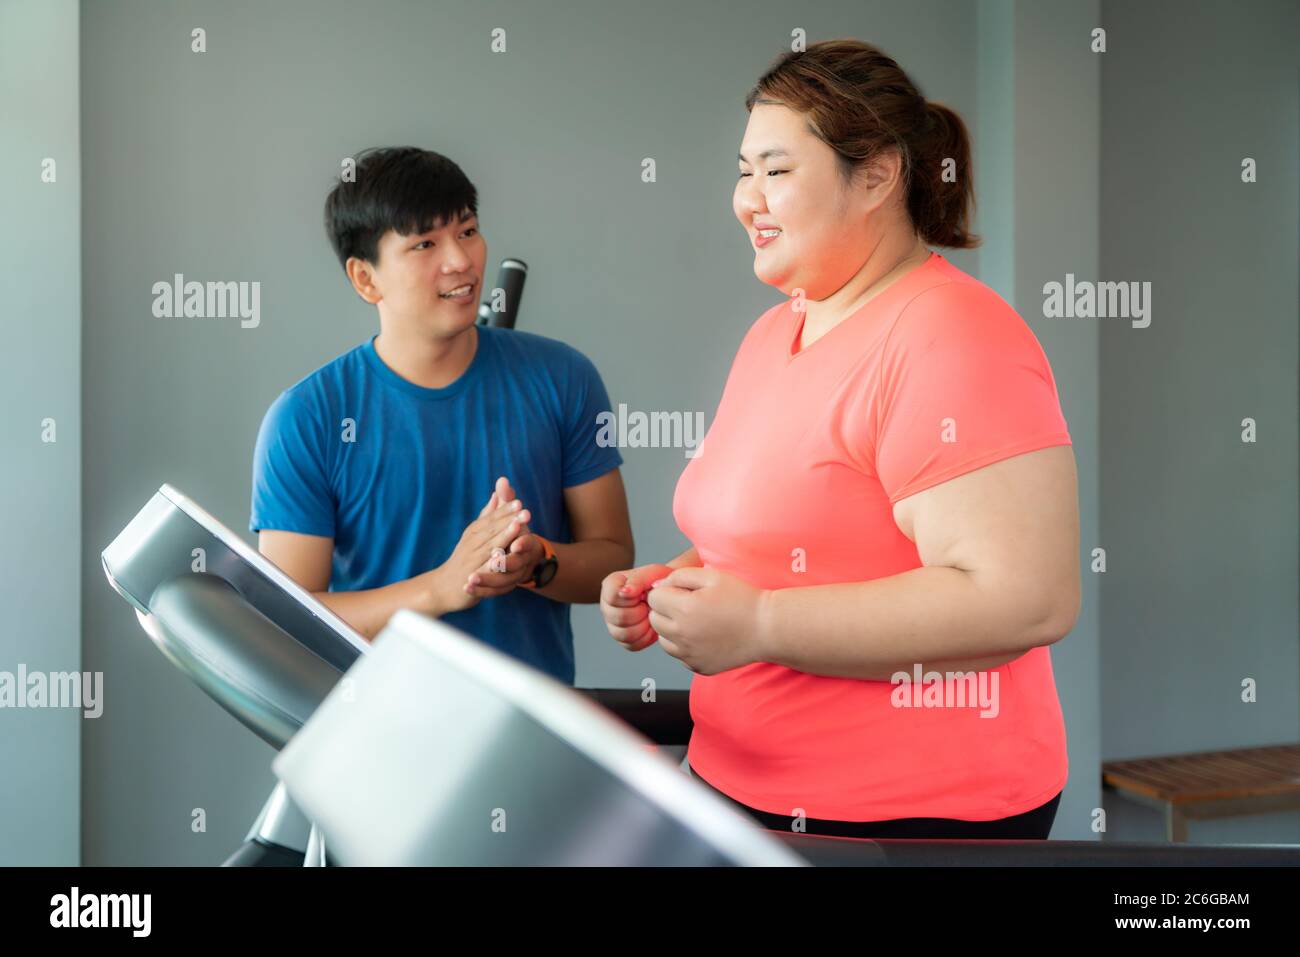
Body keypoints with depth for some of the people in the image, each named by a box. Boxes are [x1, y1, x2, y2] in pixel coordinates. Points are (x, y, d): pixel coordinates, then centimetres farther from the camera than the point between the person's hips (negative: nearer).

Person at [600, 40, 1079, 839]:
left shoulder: (953, 340, -18)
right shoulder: (773, 332, 8)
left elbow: (1028, 600, -27)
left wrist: (758, 624, -25)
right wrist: (676, 588, 0)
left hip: (913, 813, -8)